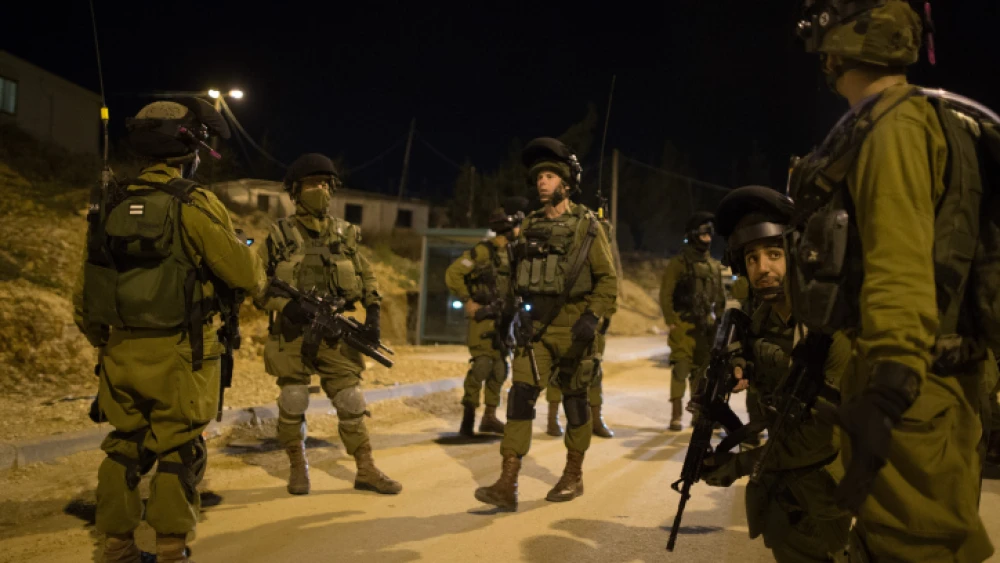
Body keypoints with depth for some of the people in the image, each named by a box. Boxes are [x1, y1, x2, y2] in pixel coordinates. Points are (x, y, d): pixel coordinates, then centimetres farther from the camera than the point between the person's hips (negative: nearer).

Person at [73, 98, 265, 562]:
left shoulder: (111, 205, 7)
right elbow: (245, 275, -9)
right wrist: (255, 269, 13)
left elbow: (84, 291, 11)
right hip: (177, 353, -5)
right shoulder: (194, 204, -11)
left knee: (125, 447, 16)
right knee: (179, 452, 5)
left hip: (121, 351, 5)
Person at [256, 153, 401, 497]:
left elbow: (367, 279, 13)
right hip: (291, 335, -2)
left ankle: (366, 471, 10)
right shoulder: (280, 235, 2)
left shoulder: (346, 234, 8)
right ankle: (298, 468, 20)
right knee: (293, 405, 3)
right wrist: (284, 305, -16)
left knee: (351, 403, 1)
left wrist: (373, 314, -3)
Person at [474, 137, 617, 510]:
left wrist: (592, 316, -17)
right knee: (521, 396, -8)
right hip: (535, 328, 4)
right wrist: (519, 313, 8)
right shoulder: (530, 226, 10)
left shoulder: (586, 226, -3)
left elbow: (608, 279, -5)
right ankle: (507, 485, -11)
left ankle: (573, 476, 25)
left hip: (572, 329, -3)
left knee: (574, 400, 8)